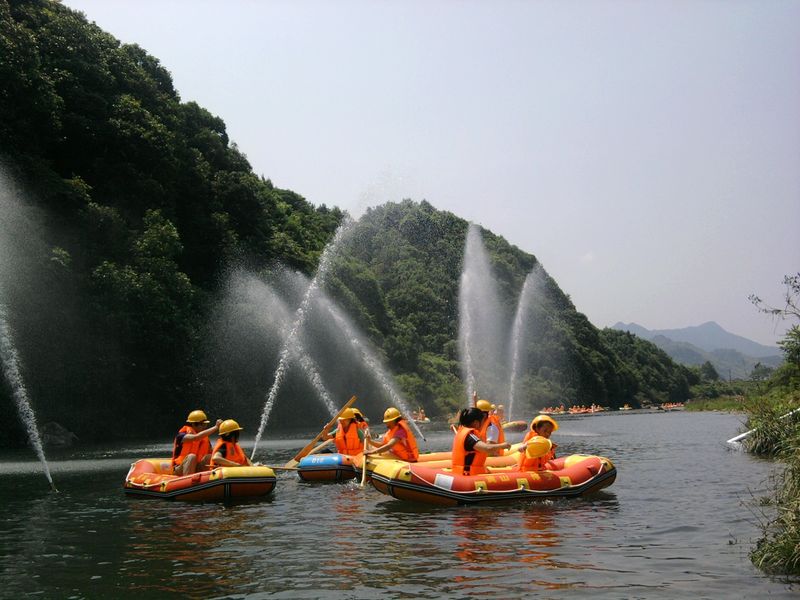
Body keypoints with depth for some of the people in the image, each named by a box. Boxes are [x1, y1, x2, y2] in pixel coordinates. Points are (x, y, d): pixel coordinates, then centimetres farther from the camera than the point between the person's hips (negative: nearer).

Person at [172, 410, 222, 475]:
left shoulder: (205, 437, 6)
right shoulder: (182, 436, -14)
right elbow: (196, 437, -34)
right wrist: (215, 427, -34)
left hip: (196, 468, 5)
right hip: (180, 469, -5)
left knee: (210, 457, -19)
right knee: (192, 456, -33)